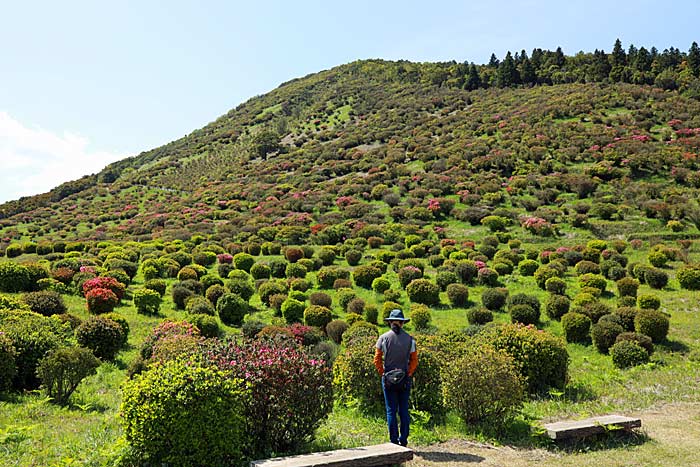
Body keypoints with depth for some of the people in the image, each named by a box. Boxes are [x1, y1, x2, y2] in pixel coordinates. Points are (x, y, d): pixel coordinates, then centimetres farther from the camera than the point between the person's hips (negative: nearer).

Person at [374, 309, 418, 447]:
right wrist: (409, 375, 6)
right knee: (404, 410, 10)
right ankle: (403, 440, 14)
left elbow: (377, 360, -3)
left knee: (391, 411, 5)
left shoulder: (383, 338, -3)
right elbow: (414, 361, -1)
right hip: (405, 379, 1)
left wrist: (383, 374, 6)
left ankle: (394, 441, 7)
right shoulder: (410, 339, -1)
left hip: (388, 378, -1)